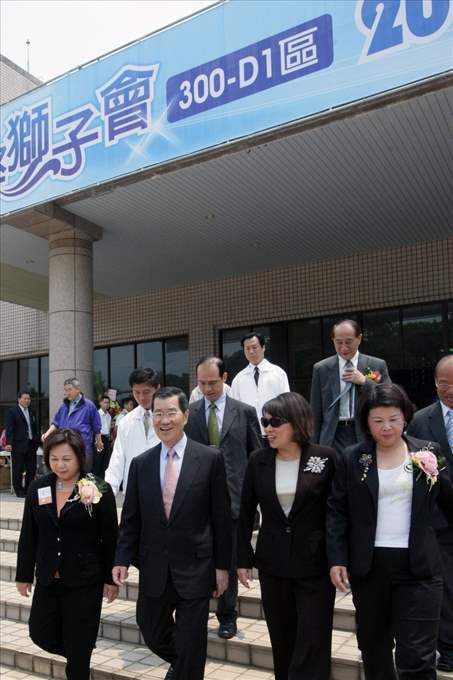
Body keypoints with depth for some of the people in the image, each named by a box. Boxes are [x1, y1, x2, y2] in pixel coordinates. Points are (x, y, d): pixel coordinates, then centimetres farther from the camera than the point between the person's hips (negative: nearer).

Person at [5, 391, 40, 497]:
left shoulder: (31, 412, 15)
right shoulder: (12, 412, -3)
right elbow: (9, 429, -8)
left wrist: (37, 441, 10)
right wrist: (9, 443, -16)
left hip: (31, 444, 6)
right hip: (18, 445, -6)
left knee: (32, 468, 7)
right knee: (18, 469, 2)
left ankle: (28, 489, 19)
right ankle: (19, 490, 13)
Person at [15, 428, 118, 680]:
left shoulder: (100, 490, -12)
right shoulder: (38, 488, 0)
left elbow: (111, 538, -7)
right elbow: (28, 536, 7)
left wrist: (111, 578, -6)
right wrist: (24, 574, 8)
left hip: (84, 582, -4)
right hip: (48, 580, 4)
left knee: (78, 646, 5)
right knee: (42, 636, 13)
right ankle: (77, 656, 41)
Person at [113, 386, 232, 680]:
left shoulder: (211, 458, -8)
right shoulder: (140, 464, 2)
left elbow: (221, 517, -5)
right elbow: (130, 519, 6)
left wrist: (222, 565, -4)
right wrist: (122, 559, -1)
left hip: (195, 568, -3)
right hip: (154, 569, 4)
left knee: (190, 647, 6)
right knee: (153, 634, 17)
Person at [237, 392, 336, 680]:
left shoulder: (325, 458, -10)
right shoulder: (258, 460, -2)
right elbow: (246, 512, 5)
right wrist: (243, 558, 6)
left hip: (315, 565, -3)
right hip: (272, 564, 3)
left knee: (312, 644, 3)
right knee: (282, 641, 15)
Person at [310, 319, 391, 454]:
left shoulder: (378, 365, 3)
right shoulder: (321, 369, 4)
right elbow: (315, 412, 6)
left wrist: (364, 381, -10)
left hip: (368, 437, 0)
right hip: (334, 438, 0)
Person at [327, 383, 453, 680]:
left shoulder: (428, 452, -1)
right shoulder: (352, 459, -2)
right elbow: (337, 512, -1)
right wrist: (337, 559, -7)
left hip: (418, 567, -1)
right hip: (368, 566, 2)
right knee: (373, 648, 19)